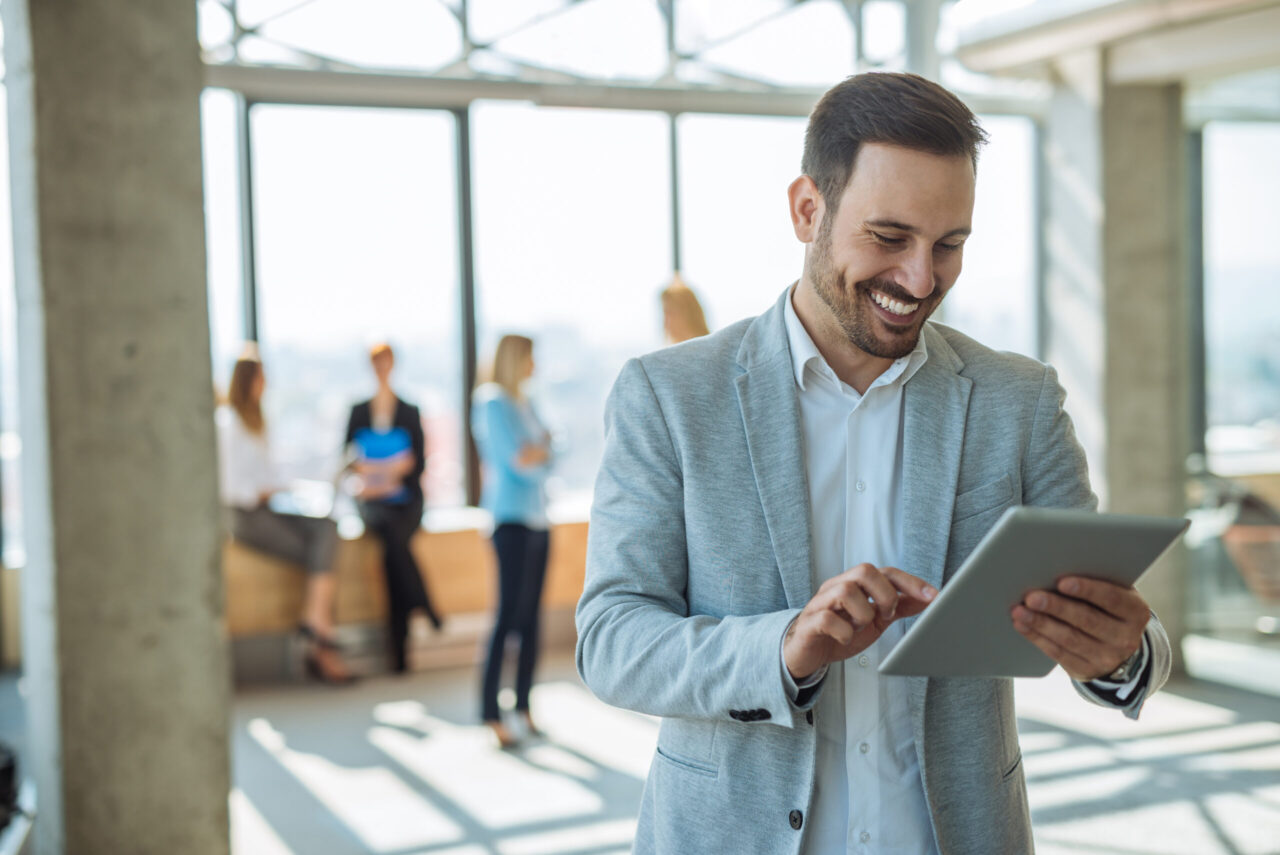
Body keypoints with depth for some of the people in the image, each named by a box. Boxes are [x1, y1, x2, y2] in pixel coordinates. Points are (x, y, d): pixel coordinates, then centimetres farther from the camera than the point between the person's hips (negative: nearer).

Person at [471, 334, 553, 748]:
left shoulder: (525, 404, 17)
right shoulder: (493, 402, -6)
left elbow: (545, 458, 14)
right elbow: (515, 459, -13)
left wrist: (536, 454, -6)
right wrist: (541, 455, 4)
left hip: (537, 518, 7)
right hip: (512, 517, -7)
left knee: (531, 617, 6)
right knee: (508, 616, -10)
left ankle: (524, 704, 11)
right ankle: (490, 712, -8)